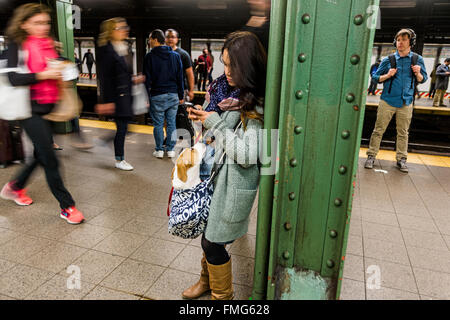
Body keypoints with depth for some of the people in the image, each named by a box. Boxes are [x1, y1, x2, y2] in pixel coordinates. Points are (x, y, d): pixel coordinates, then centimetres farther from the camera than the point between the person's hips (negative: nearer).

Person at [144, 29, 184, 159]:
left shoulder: (149, 57, -4)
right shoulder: (175, 55, 6)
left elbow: (147, 79, -5)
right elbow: (180, 78, 6)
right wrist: (181, 96, 11)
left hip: (157, 96, -3)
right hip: (173, 95, 3)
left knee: (158, 124, 6)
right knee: (171, 123, 9)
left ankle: (159, 150, 13)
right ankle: (170, 149, 15)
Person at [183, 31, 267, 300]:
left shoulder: (257, 104, -21)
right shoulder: (237, 93, 6)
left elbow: (247, 154, -25)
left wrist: (215, 123, -18)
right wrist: (204, 118, 1)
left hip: (235, 184, -8)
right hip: (218, 176, 8)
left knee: (213, 242, 5)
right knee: (208, 235, 21)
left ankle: (222, 294, 32)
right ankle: (207, 281, 47)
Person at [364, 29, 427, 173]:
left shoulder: (417, 60, 7)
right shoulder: (388, 60, 3)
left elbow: (422, 80, 12)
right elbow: (376, 77, 8)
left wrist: (418, 73, -9)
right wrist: (388, 75, -11)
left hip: (406, 103, 1)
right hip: (387, 101, -1)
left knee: (403, 133, 6)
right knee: (379, 130, -2)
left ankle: (401, 159, 15)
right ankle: (371, 156, 5)